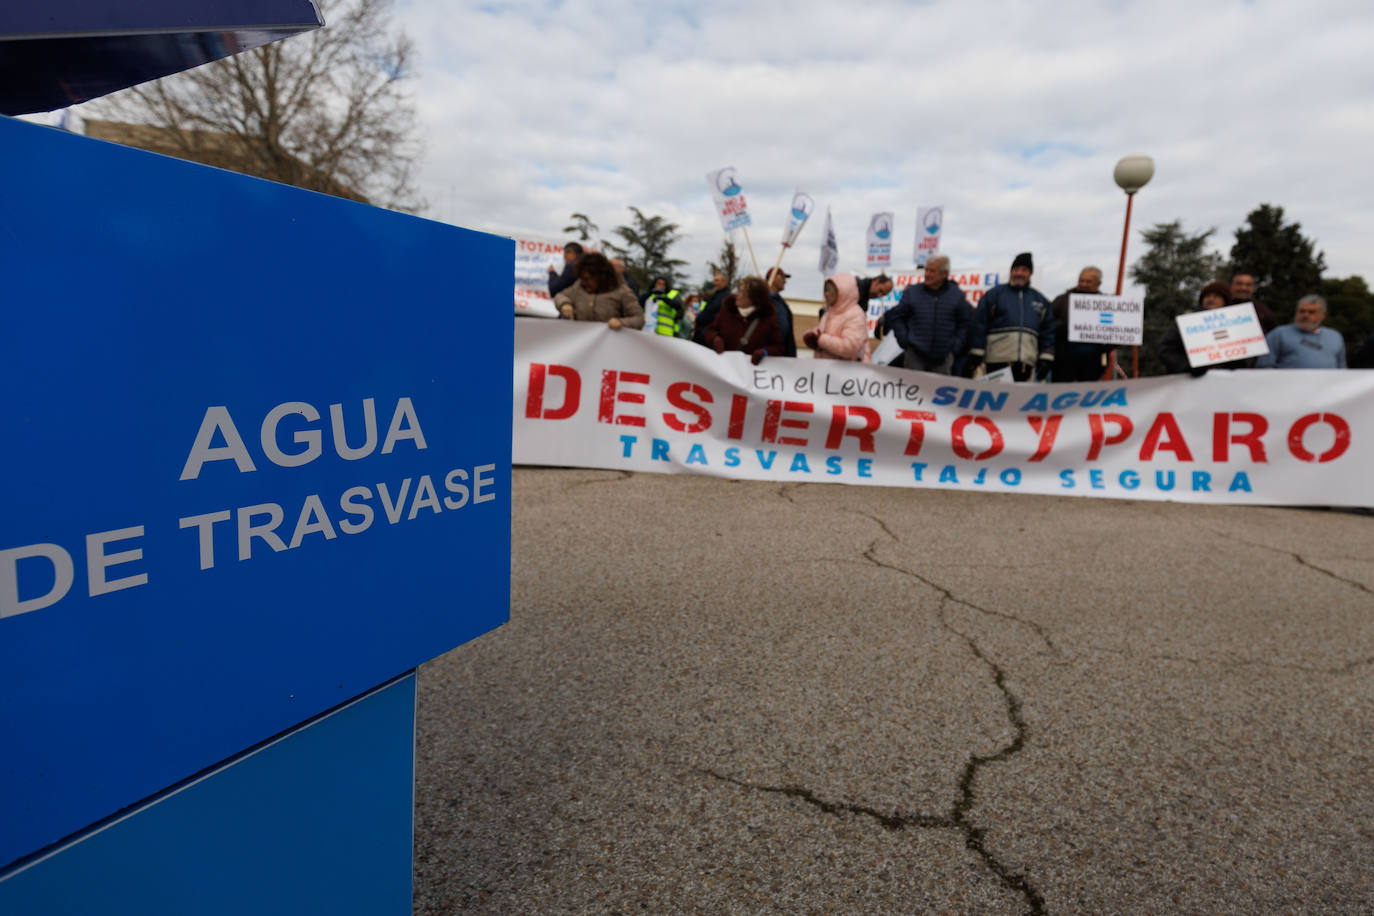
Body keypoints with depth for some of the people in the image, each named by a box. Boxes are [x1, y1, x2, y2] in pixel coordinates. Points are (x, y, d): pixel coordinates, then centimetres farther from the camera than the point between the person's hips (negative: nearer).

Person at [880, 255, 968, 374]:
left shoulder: (957, 295, 3)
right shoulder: (912, 292, 2)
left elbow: (965, 323, 10)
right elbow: (895, 317, 9)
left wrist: (955, 347, 2)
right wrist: (905, 341, 0)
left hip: (943, 358, 1)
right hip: (915, 355, -1)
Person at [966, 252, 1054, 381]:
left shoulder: (1040, 300, 17)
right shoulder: (994, 294, 6)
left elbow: (1048, 331, 16)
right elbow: (979, 325, 2)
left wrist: (1046, 359, 6)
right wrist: (976, 356, -5)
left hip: (1026, 364, 3)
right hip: (997, 362, -3)